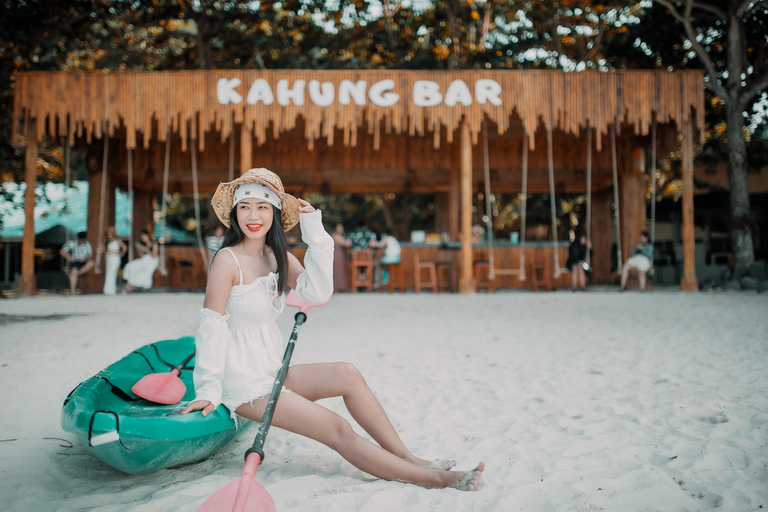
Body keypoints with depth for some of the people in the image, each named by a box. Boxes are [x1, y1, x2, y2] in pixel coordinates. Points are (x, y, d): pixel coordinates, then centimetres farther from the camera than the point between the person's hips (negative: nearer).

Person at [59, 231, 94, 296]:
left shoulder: (88, 245, 4)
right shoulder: (72, 243, 0)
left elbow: (90, 256, -1)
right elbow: (62, 251, 2)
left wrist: (85, 259, -23)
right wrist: (68, 257, -15)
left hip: (84, 264, 2)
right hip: (74, 262, -2)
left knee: (91, 263, -31)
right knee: (74, 271, -33)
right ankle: (72, 291, -35)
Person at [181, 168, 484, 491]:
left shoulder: (279, 257, 7)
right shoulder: (228, 260, -14)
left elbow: (317, 293, -10)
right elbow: (212, 325, -16)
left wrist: (315, 233, -14)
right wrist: (208, 390, -19)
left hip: (271, 373, 7)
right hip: (243, 385, -7)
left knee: (347, 375, -10)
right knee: (337, 429, -15)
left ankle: (408, 458, -6)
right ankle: (430, 478, -15)